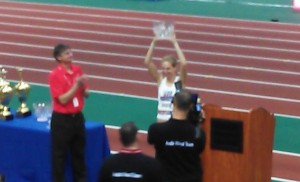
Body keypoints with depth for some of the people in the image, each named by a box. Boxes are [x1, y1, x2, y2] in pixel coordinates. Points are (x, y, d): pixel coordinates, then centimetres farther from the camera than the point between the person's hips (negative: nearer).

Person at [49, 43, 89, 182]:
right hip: (62, 119, -6)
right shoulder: (55, 75, -15)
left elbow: (85, 94, 11)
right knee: (60, 153, 2)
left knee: (79, 151, 16)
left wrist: (83, 86, -10)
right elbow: (62, 99, -19)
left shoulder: (78, 70, 4)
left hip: (77, 117, 6)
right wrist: (76, 85, -23)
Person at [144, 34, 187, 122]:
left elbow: (183, 64, -25)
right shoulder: (160, 79, 1)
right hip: (161, 119, 3)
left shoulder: (180, 80, -7)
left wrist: (175, 43, -23)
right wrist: (153, 43, -15)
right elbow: (147, 62, -8)